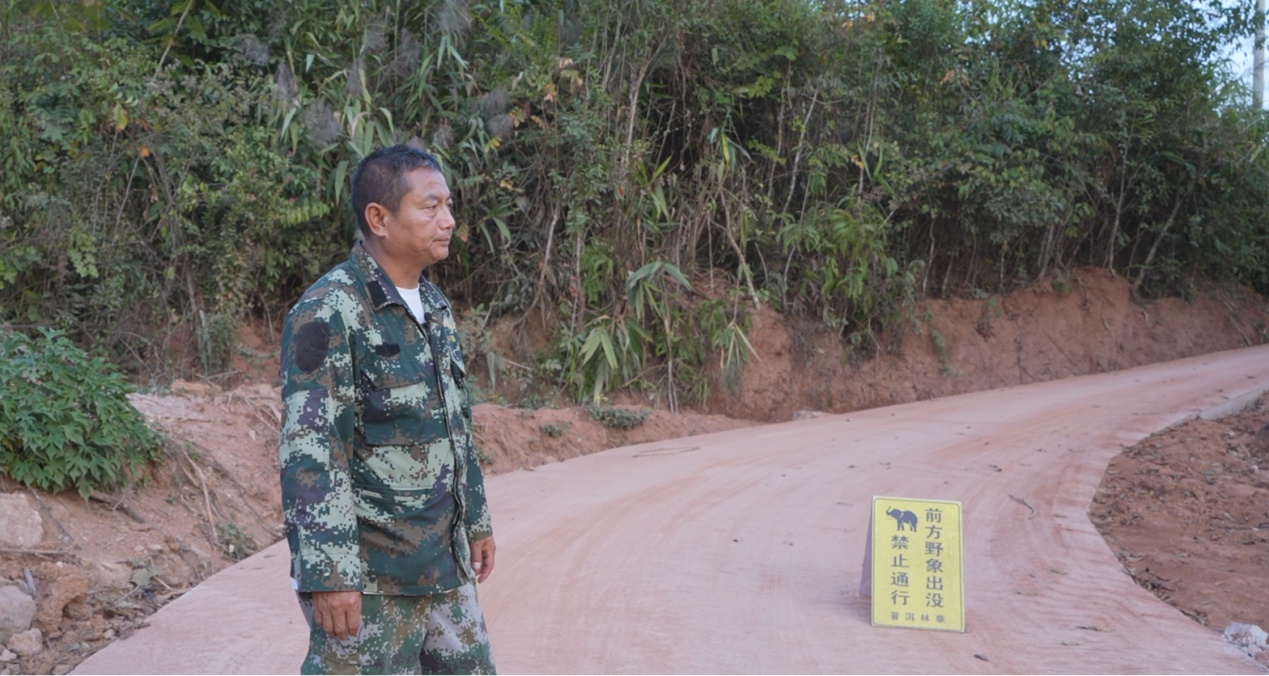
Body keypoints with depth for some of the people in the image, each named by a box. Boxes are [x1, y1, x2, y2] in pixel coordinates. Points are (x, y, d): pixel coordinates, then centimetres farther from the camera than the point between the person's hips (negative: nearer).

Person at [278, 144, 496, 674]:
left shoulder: (435, 307, 11)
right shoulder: (329, 312, -16)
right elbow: (309, 454, -21)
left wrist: (476, 520, 22)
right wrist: (329, 574, -24)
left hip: (443, 565, 8)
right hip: (369, 575, -8)